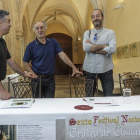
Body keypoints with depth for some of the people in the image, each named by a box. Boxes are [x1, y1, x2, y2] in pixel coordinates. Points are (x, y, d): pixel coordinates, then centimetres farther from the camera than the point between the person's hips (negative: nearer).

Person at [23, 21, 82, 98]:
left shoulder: (53, 42, 3)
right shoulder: (31, 46, -4)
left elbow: (62, 55, -4)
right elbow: (26, 63, -2)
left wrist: (73, 67, -12)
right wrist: (34, 76, -13)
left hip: (50, 78, 2)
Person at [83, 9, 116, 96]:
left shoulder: (110, 32, 5)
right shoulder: (87, 33, 10)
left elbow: (112, 49, -12)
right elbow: (86, 47, -9)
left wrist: (92, 49, -9)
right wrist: (103, 46, -9)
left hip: (106, 69, -1)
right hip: (90, 69, 2)